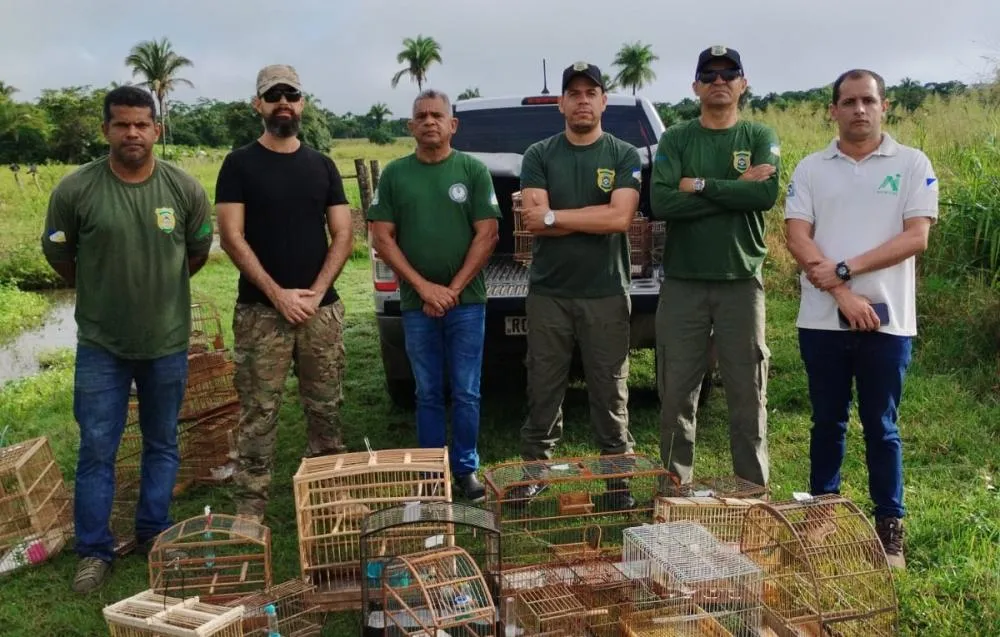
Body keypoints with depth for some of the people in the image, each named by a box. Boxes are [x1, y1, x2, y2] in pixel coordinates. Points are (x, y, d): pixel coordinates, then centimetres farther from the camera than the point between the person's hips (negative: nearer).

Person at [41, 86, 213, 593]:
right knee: (96, 450, 5)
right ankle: (94, 551, 19)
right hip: (101, 344, -1)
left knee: (162, 445, 13)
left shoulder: (185, 189, -7)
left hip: (168, 342, 2)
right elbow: (57, 254, 4)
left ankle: (154, 534, 30)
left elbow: (199, 251, 8)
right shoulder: (75, 189, -11)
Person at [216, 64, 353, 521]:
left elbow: (342, 235, 6)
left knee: (326, 408, 9)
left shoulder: (322, 166, 11)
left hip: (322, 308, 3)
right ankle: (250, 510, 7)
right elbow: (231, 237, -6)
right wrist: (278, 295, -13)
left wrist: (315, 292, -8)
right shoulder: (239, 164, 1)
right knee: (258, 415, -1)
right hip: (260, 310, -3)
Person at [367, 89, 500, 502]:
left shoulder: (473, 170, 1)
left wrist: (453, 290, -10)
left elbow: (486, 236, -3)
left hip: (467, 302, -1)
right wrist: (424, 286, -9)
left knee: (466, 394, 5)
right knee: (428, 394, 10)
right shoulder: (394, 174, 5)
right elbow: (382, 238, 1)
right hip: (415, 305, 1)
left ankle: (466, 468, 18)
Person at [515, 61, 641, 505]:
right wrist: (594, 215, -10)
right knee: (543, 391, 7)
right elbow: (532, 219, -7)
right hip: (548, 293, 1)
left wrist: (555, 215, -9)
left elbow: (620, 218, -12)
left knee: (610, 392, 5)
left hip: (606, 294, -1)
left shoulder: (624, 156, 2)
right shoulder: (539, 155, 5)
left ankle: (618, 477, 17)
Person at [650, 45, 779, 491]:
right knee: (676, 396, 5)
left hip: (741, 282, 0)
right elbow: (660, 202, -12)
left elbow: (767, 193, -13)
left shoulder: (760, 137, 6)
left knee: (747, 396, 5)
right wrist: (734, 189, -12)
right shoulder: (675, 139, 5)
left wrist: (700, 185, -11)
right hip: (682, 283, 0)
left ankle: (753, 492, 18)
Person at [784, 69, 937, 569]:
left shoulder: (912, 164, 2)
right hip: (822, 319, 2)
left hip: (887, 319, -1)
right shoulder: (810, 168, 7)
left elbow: (916, 237, -7)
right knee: (827, 422, 11)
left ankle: (890, 530, 16)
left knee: (881, 426, 6)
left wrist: (845, 269, -13)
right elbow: (796, 237, -2)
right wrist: (843, 295, -13)